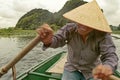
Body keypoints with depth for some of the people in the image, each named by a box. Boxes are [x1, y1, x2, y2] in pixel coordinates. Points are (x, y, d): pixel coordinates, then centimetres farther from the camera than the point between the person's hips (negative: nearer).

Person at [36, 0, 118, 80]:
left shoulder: (103, 35, -24)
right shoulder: (69, 28, -17)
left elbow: (110, 55, -32)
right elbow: (58, 39, -31)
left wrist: (108, 67, -57)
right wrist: (48, 41, -56)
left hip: (92, 72, 0)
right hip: (72, 69, 1)